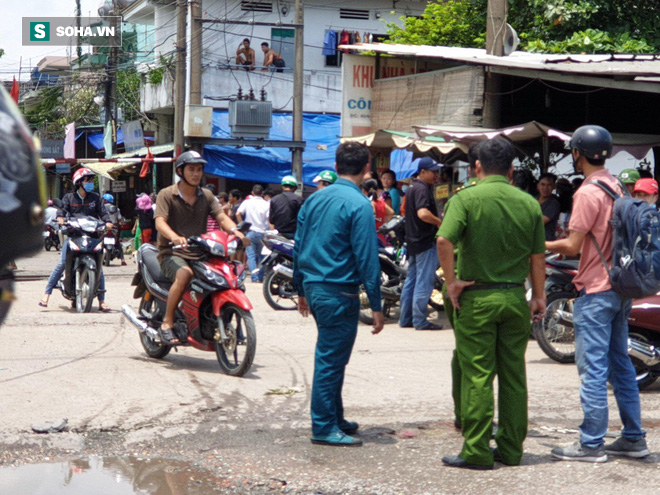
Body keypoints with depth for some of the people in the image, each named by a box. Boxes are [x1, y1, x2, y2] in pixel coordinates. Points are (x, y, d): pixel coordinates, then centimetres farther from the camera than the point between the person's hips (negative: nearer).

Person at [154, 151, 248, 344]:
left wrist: (236, 232, -20)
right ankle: (167, 323, -25)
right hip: (172, 253, -5)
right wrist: (174, 237, -36)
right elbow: (160, 222, -14)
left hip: (200, 254, 5)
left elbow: (221, 217, 3)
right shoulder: (166, 195, 0)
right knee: (184, 274, -37)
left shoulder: (207, 196, 16)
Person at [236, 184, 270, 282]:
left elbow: (238, 214, -8)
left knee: (251, 255, -2)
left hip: (250, 231, -1)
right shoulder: (266, 204, -1)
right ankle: (260, 277, 16)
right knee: (261, 255, 15)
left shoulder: (247, 202, 0)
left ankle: (254, 276, -18)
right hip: (262, 233, 1)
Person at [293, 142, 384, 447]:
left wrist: (302, 290, 23)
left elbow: (298, 247, 14)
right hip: (339, 292, -8)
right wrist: (376, 306, -11)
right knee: (331, 359, 0)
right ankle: (324, 428, 6)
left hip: (313, 286, 8)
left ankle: (334, 418, 29)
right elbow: (367, 258, -15)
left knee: (331, 356, 18)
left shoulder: (314, 199, 8)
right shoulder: (358, 204, -14)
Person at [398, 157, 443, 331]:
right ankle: (420, 320, -5)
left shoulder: (411, 188, 16)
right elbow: (423, 213, -31)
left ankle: (405, 318, 17)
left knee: (411, 280, 13)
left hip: (413, 241, 10)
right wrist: (439, 222, -17)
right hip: (425, 241, -10)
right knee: (424, 282, -6)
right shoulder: (422, 189, -16)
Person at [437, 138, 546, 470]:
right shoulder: (529, 203, 5)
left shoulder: (466, 198, -6)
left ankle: (477, 451, 3)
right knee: (513, 374, 10)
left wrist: (451, 281, -11)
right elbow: (538, 256, 8)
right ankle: (511, 449, 16)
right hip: (515, 297, 4)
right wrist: (538, 296, 18)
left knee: (477, 375, 0)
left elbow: (444, 240, -21)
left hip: (477, 297, -3)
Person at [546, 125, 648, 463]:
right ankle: (633, 438, 18)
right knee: (620, 364, 14)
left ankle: (591, 444, -1)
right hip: (620, 287, 9)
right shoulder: (617, 188, 10)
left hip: (596, 292, -9)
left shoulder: (588, 192, -16)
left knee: (592, 370, -4)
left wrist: (542, 245, -1)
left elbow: (573, 245, -17)